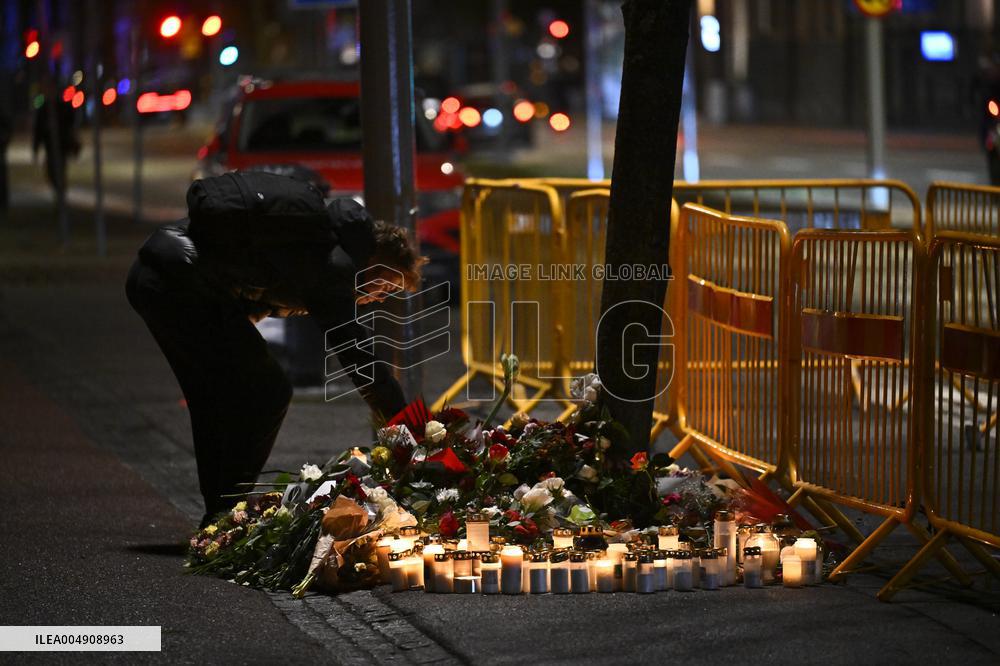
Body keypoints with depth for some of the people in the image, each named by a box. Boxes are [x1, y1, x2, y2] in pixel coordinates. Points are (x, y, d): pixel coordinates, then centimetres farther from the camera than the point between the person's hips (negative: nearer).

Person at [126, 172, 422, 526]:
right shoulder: (334, 265, -7)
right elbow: (358, 356, -10)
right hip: (182, 281, -10)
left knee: (216, 397, 20)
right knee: (268, 392, -3)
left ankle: (219, 517, 24)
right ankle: (227, 513, -1)